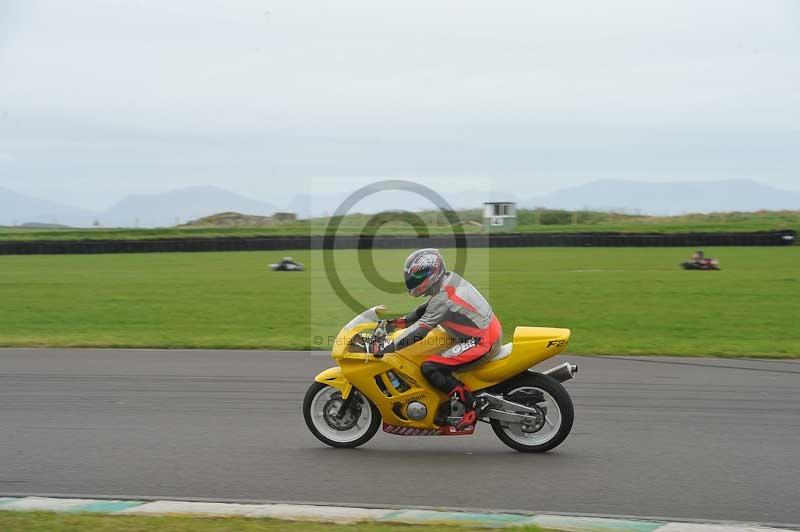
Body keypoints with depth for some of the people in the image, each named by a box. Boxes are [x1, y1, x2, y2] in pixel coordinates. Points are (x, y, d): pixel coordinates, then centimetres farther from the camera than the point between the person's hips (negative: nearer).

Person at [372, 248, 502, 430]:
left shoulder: (443, 299, -21)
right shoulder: (450, 279, 7)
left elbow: (420, 330, -23)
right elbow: (427, 309, 21)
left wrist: (387, 348, -20)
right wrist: (402, 321, 15)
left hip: (481, 342, -10)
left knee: (430, 368, -15)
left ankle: (472, 406, -14)